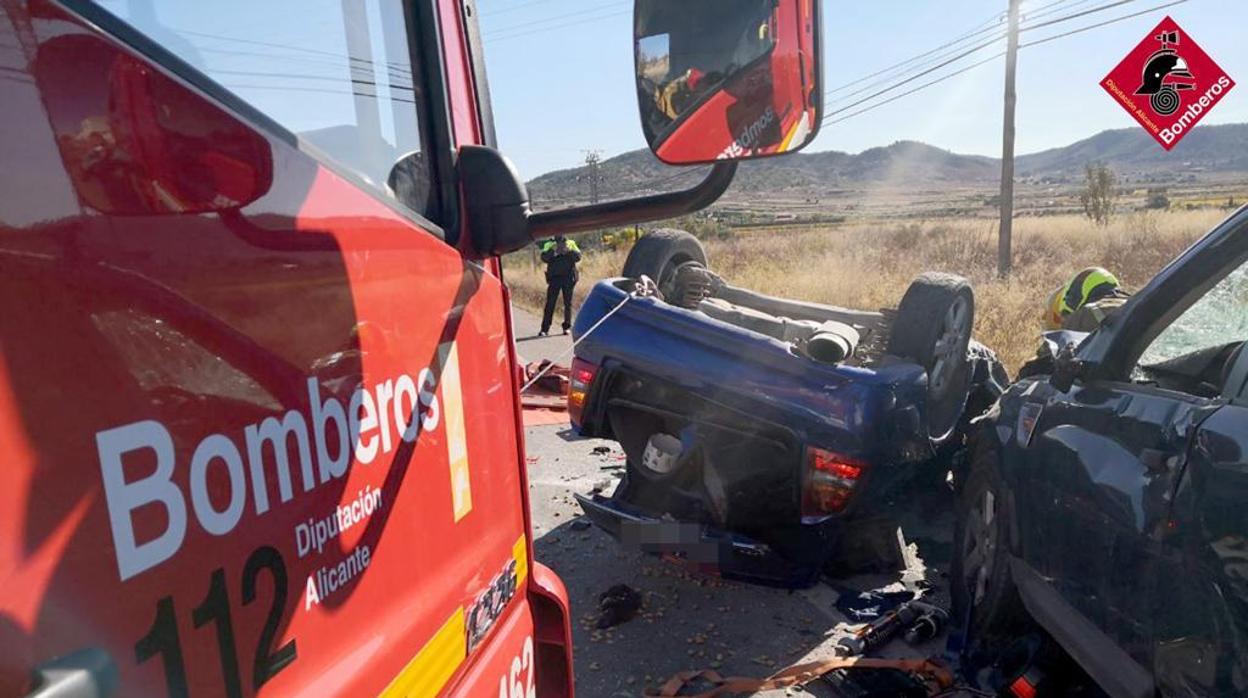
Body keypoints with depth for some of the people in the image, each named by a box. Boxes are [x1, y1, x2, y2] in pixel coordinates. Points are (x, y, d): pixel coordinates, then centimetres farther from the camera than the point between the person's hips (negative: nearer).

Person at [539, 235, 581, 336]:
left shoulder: (571, 243, 9)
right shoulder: (549, 244, 8)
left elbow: (578, 257, -3)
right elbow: (544, 258, -7)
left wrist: (569, 251, -18)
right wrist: (553, 250, -21)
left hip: (568, 277, 1)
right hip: (554, 277, 0)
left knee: (568, 303, 4)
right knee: (550, 303, -3)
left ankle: (567, 327, 13)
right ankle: (545, 329, -1)